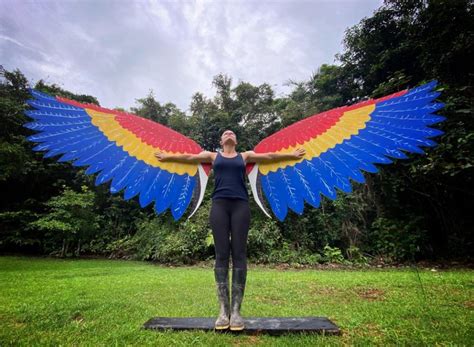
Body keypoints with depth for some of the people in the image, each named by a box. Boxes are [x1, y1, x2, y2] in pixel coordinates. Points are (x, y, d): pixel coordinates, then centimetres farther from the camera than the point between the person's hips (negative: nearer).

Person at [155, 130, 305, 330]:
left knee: (239, 254, -3)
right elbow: (188, 157, 16)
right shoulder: (213, 156, 19)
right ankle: (223, 309, 4)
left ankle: (236, 310, 4)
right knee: (221, 255, -3)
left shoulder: (245, 156, 19)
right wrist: (167, 157, 12)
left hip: (240, 205, 0)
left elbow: (270, 157, 16)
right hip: (219, 205, 0)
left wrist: (292, 155, 12)